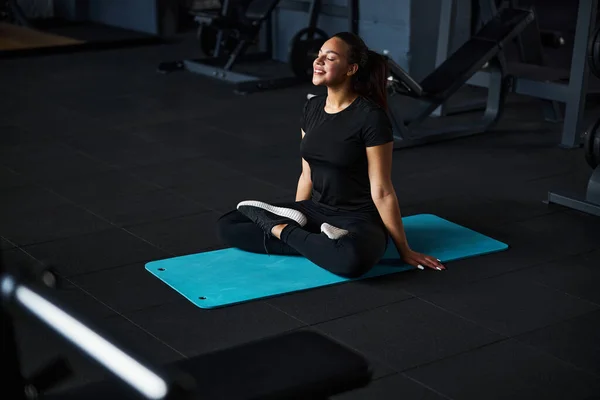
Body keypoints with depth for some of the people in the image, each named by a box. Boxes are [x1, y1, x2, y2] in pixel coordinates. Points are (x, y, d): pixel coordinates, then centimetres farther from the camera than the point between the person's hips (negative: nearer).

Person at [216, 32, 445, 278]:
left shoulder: (371, 117, -19)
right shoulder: (312, 107, 3)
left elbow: (381, 191, -15)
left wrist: (404, 250, -11)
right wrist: (295, 217, 19)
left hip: (359, 219, -6)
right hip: (316, 210, 6)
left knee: (351, 259, -43)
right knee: (227, 226, -5)